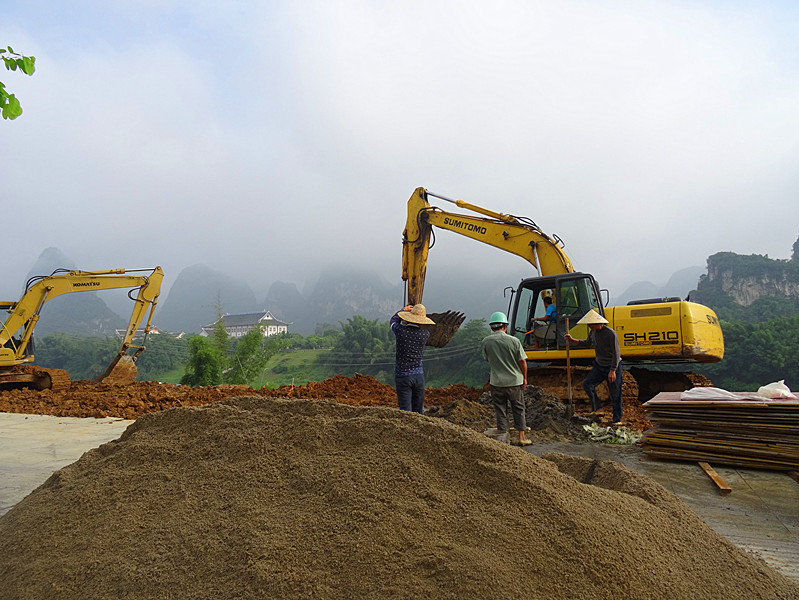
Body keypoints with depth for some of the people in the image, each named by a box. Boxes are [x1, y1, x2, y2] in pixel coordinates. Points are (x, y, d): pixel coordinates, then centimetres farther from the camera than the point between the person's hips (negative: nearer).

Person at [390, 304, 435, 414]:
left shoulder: (401, 331, -12)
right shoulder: (425, 334, -6)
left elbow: (394, 320, 11)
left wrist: (404, 310, 26)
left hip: (403, 376, -3)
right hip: (419, 375, 3)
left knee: (406, 411, -2)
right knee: (418, 411, 13)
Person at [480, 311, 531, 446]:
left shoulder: (485, 342, -7)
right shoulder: (514, 340, -9)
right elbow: (522, 361, -5)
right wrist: (524, 378, 7)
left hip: (497, 381, 0)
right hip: (515, 380, 0)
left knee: (500, 407, 14)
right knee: (518, 408, 12)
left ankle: (502, 429, 20)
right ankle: (522, 436, 15)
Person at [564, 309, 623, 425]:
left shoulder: (611, 334, -22)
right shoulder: (593, 332, 0)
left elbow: (616, 354, -20)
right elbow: (587, 343, 20)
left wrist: (612, 371, -23)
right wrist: (572, 340, 8)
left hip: (613, 366, -7)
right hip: (599, 365, 7)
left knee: (615, 394, -1)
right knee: (587, 384, -6)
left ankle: (617, 419, 12)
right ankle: (596, 408, 10)